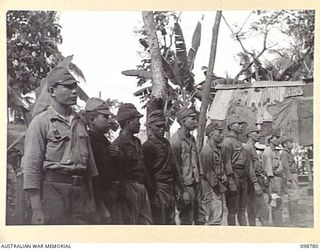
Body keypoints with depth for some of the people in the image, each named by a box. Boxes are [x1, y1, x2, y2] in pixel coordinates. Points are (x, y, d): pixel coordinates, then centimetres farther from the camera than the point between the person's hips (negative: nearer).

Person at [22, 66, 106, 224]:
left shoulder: (79, 122, 15)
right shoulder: (41, 122, -3)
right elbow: (31, 166, -8)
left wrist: (98, 203, 16)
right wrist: (37, 210, -15)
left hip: (81, 192, 6)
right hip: (53, 190, -5)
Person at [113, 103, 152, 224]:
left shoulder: (137, 142, 16)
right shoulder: (119, 144, -13)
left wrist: (148, 185, 17)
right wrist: (124, 192, -19)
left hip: (142, 187, 9)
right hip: (129, 188, -9)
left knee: (147, 222, 10)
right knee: (130, 224, -4)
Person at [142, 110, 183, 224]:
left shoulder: (166, 143, 15)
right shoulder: (147, 146, -9)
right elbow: (147, 172, -11)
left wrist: (179, 185, 15)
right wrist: (153, 194, -14)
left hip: (170, 188, 8)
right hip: (158, 188, -8)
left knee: (171, 222, 10)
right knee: (160, 223, -6)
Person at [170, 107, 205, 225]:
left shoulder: (191, 138, 13)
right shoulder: (176, 140, -13)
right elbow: (175, 166, -13)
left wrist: (200, 178, 12)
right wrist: (182, 190, -14)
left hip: (196, 182, 8)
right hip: (186, 184, -8)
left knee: (200, 216, 11)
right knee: (186, 219, -1)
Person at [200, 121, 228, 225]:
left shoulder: (218, 149, 14)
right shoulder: (207, 150, -17)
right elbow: (209, 172, -18)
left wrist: (224, 176, 8)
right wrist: (218, 187, -15)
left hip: (219, 186, 10)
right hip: (212, 188, -10)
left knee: (219, 214, 15)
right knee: (215, 217, -10)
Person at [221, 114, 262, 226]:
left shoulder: (240, 143, 20)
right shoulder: (227, 142, -7)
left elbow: (249, 164, 18)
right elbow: (226, 162, -16)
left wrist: (255, 182, 13)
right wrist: (231, 182, -24)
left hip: (243, 179, 8)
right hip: (234, 179, -8)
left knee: (242, 210, 11)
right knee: (232, 211, -3)